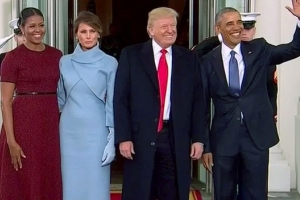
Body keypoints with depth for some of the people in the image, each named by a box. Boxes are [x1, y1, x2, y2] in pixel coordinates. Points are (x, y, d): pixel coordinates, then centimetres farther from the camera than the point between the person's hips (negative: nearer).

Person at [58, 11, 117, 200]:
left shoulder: (110, 63, -2)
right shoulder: (65, 62, 6)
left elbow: (112, 102, -3)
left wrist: (112, 138, -6)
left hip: (96, 131, -2)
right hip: (70, 130, 3)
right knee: (72, 185, 8)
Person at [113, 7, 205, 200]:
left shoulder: (189, 58, 8)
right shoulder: (131, 55, 2)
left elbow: (198, 101, 7)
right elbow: (120, 99, -2)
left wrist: (198, 138, 1)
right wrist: (123, 137, -8)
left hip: (177, 139, 2)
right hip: (140, 138, -2)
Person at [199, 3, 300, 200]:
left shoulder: (259, 50, 3)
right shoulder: (209, 61, 0)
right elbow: (204, 105, 2)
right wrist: (206, 145, 0)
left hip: (256, 134, 0)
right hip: (223, 137, 0)